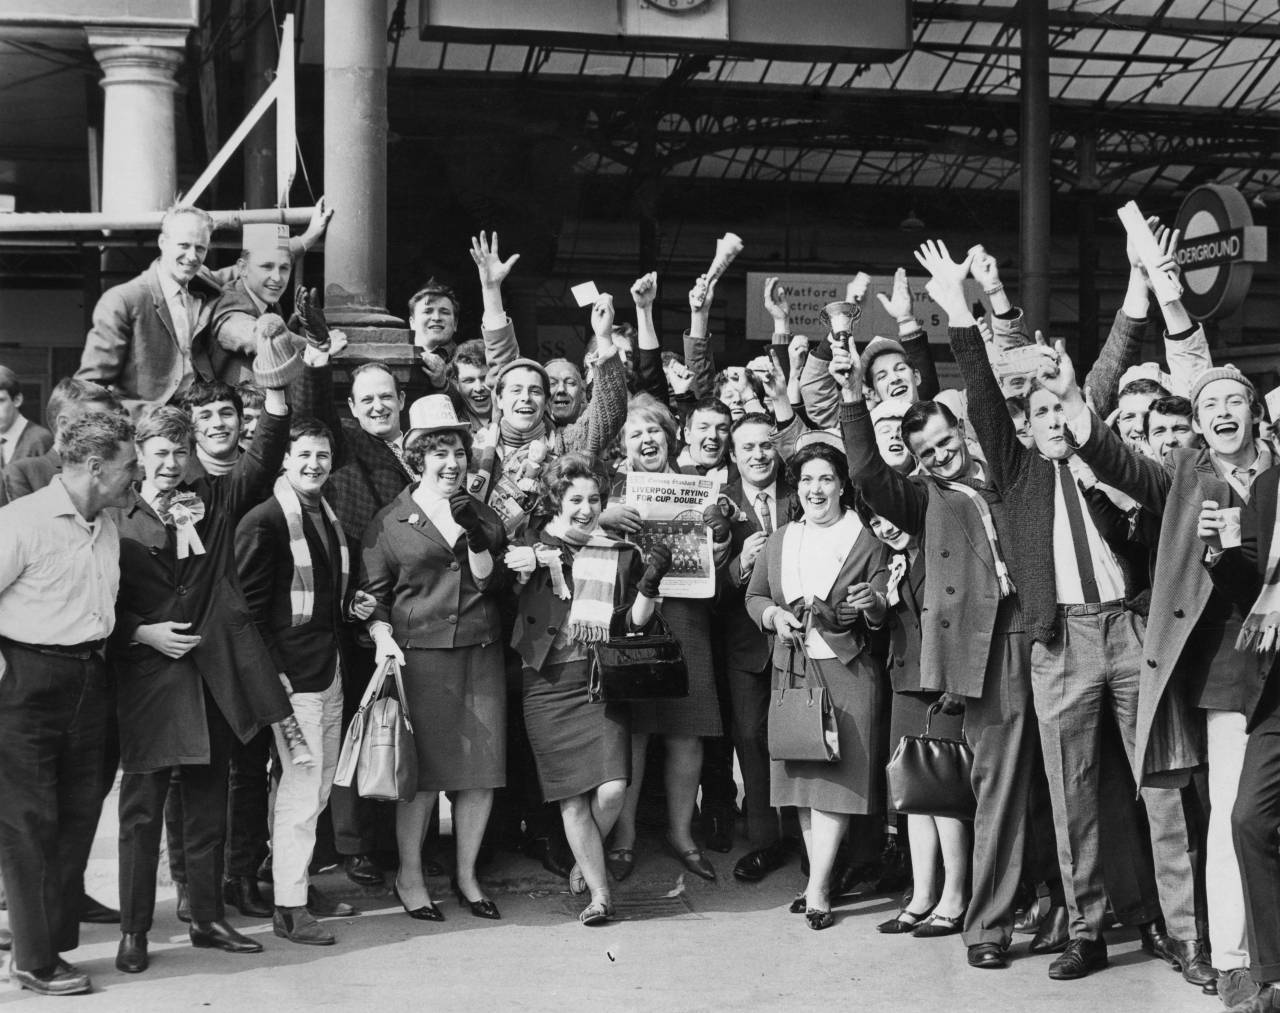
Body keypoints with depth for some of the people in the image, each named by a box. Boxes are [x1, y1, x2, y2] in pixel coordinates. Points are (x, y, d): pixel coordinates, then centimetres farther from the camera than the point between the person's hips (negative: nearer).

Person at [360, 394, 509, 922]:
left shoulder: (482, 516, 13)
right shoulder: (390, 521, 3)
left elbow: (491, 583, 4)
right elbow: (373, 593, 3)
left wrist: (475, 536, -9)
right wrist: (383, 638, -12)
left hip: (481, 655, 4)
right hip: (418, 656, -3)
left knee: (482, 769, 4)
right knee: (422, 770, -1)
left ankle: (467, 874, 20)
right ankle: (410, 876, 14)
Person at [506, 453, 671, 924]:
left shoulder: (621, 555, 9)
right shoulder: (533, 548, 4)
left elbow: (634, 623, 7)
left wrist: (650, 584, -7)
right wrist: (531, 560, -27)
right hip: (549, 683, -1)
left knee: (613, 788, -10)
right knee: (573, 795, 0)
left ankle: (585, 863, 20)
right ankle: (599, 891, 14)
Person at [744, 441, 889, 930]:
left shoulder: (865, 541, 0)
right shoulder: (779, 540, 11)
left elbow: (886, 611, -3)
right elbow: (754, 596, 16)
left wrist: (873, 603, -25)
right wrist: (775, 613, -4)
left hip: (847, 669, -4)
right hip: (792, 668, 4)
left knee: (837, 774, -7)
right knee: (801, 774, 7)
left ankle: (818, 888, -5)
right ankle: (818, 878, 17)